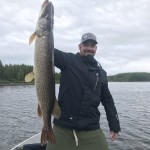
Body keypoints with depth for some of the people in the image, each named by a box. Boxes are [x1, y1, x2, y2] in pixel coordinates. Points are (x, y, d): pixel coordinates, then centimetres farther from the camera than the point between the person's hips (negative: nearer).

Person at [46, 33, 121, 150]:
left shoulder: (101, 73, 11)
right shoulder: (69, 60, 1)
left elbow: (108, 100, 14)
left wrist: (115, 126, 11)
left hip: (91, 130, 3)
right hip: (63, 127, -2)